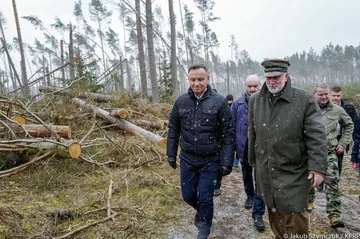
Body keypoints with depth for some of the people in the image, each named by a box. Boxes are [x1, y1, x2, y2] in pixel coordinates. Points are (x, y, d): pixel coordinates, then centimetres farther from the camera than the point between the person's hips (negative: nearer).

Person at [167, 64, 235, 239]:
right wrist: (171, 154, 8)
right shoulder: (181, 101, -2)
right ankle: (201, 211, 48)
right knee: (188, 195, 14)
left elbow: (228, 134, -9)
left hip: (210, 160, -3)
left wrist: (227, 161, -11)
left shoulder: (219, 102, -11)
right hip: (187, 159, 3)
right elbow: (173, 130, 7)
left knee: (205, 198, 5)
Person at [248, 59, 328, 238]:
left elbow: (316, 137, -11)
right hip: (265, 171, 4)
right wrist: (253, 159, 17)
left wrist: (318, 167, -15)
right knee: (273, 213, 18)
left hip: (294, 172, -4)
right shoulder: (255, 100, 3)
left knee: (294, 216, 2)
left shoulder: (305, 100, -10)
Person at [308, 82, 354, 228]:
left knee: (332, 183, -5)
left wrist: (343, 143, 11)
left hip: (329, 153, 1)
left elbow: (349, 125, 19)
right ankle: (309, 201, 40)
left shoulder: (337, 110, 3)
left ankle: (334, 216, 0)